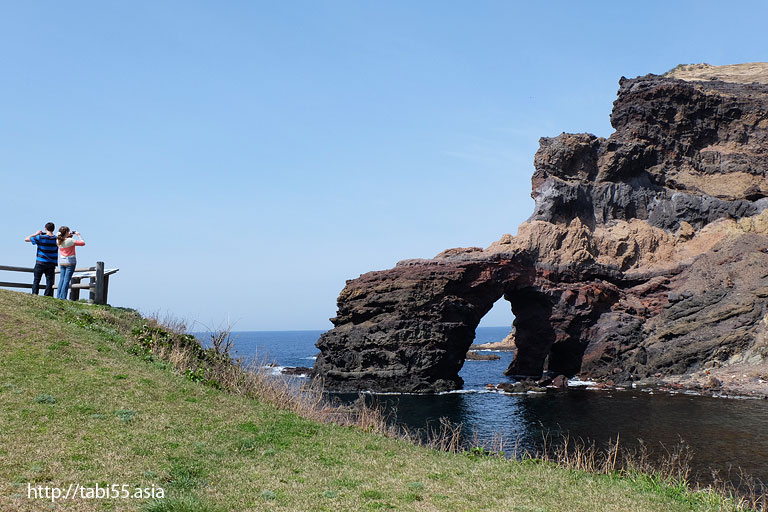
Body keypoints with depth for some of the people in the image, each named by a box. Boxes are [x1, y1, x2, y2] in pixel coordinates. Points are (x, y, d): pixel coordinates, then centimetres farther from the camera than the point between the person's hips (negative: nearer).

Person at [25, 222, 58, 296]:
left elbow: (26, 239, -2)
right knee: (49, 281, 2)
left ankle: (34, 295, 7)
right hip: (51, 264, 2)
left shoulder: (40, 238, -10)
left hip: (40, 263, -2)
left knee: (36, 280, 9)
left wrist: (36, 234, 6)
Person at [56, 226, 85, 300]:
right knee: (66, 280, -5)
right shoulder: (70, 241, -16)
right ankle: (63, 297, -6)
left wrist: (68, 236, 15)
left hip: (62, 263, 6)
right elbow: (83, 243, -11)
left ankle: (58, 296, 8)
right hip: (70, 262, -6)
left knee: (61, 279, 9)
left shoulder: (59, 241, 1)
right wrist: (78, 235, 0)